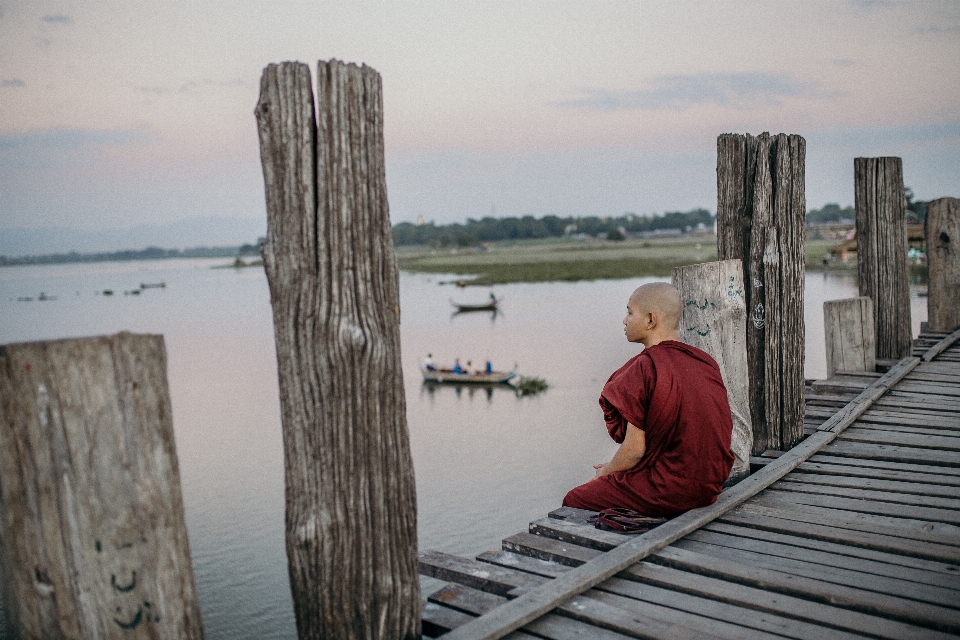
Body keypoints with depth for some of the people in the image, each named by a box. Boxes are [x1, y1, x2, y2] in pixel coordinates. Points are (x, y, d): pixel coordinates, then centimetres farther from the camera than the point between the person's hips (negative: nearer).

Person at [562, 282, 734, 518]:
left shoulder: (644, 368, -18)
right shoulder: (706, 362, 4)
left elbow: (634, 449, -17)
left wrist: (606, 471, 5)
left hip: (668, 492, -8)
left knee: (574, 500, 9)